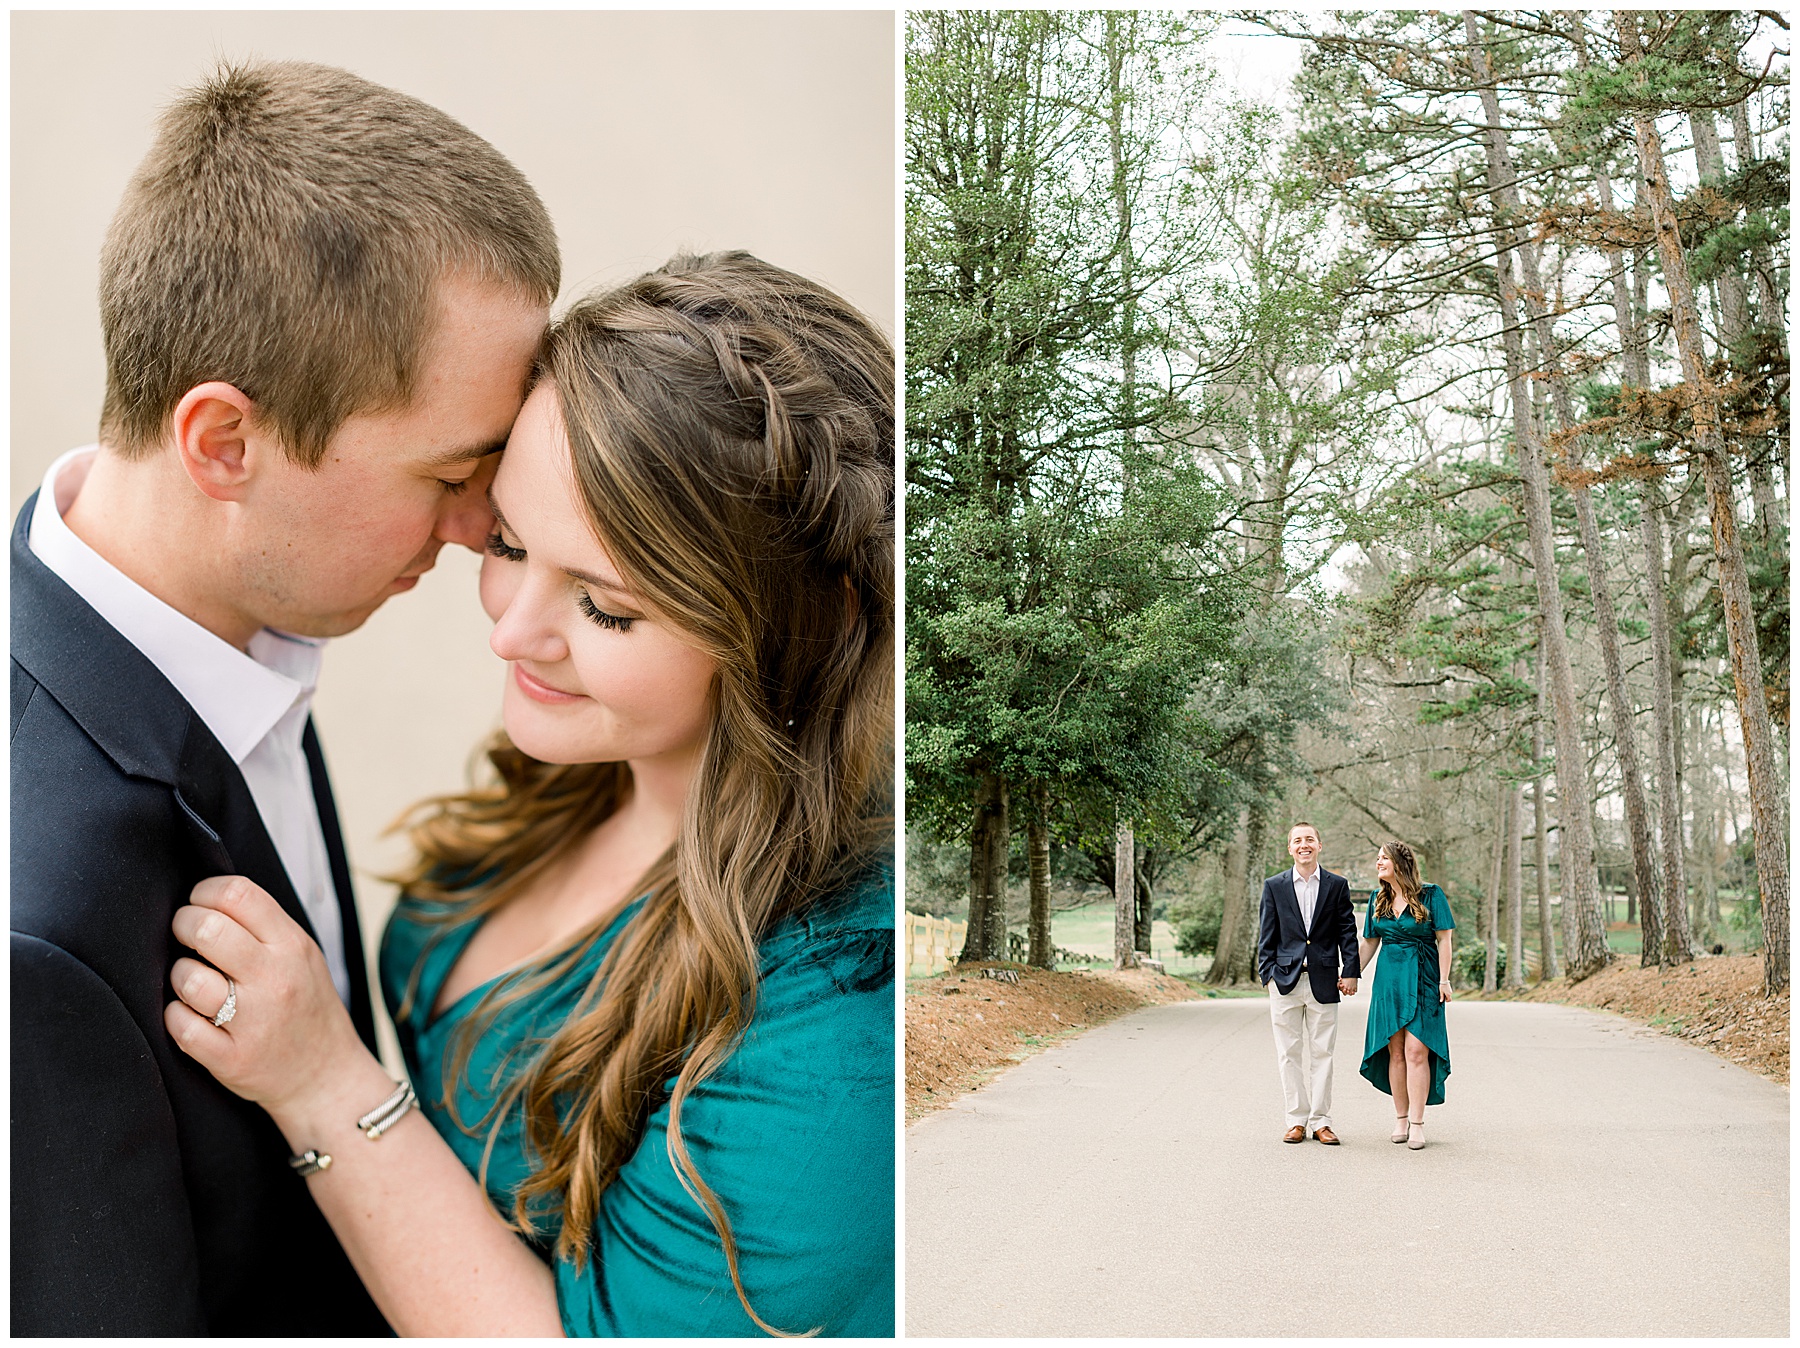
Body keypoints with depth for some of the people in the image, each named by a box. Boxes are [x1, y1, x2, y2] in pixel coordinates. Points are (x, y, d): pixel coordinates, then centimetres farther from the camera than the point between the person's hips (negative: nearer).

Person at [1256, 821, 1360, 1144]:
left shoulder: (1337, 885, 6)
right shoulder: (1274, 886, 6)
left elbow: (1348, 932, 6)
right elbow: (1267, 935, 6)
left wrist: (1351, 972, -1)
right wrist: (1267, 974, -1)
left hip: (1323, 981, 0)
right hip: (1285, 980, 0)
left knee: (1322, 1053, 2)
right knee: (1290, 1053, 3)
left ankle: (1320, 1121, 8)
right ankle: (1296, 1120, 10)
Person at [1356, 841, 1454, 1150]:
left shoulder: (1430, 895, -3)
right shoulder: (1378, 899, 11)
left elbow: (1444, 939, -3)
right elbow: (1369, 942, 16)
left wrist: (1444, 980, -9)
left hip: (1422, 979, -4)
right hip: (1388, 979, 4)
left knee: (1416, 1050, -10)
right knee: (1395, 1052, 4)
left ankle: (1417, 1123, -6)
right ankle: (1400, 1118, 11)